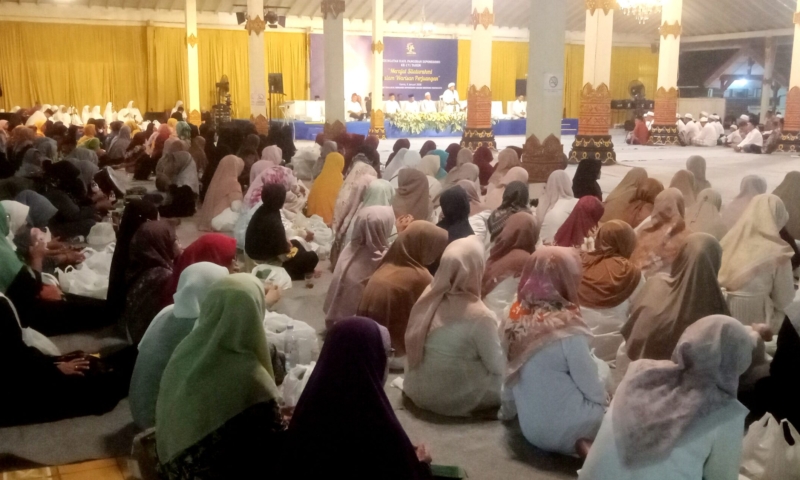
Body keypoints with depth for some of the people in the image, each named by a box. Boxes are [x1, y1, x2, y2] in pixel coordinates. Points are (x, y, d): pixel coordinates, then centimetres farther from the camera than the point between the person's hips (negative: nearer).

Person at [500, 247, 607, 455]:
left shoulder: (516, 319, -4)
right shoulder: (567, 330, -23)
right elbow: (594, 390, -13)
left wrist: (508, 409, 26)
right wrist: (608, 400, 9)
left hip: (530, 428, 6)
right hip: (563, 432, -6)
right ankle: (585, 445, 3)